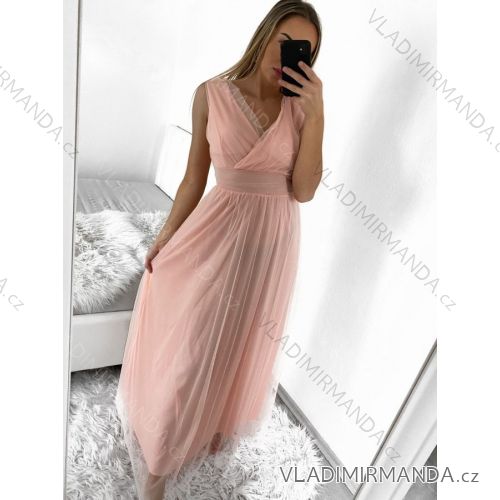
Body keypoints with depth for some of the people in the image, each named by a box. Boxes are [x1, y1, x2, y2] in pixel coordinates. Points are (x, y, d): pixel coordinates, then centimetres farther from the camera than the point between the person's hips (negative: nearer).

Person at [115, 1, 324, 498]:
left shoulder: (301, 104, -2)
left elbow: (303, 190, -9)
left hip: (273, 237, 2)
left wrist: (315, 114, -16)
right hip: (217, 230, -1)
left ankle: (218, 427, 50)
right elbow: (195, 176, 1)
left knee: (244, 344, 19)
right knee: (189, 343, 8)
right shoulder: (212, 94, -4)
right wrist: (165, 235, 2)